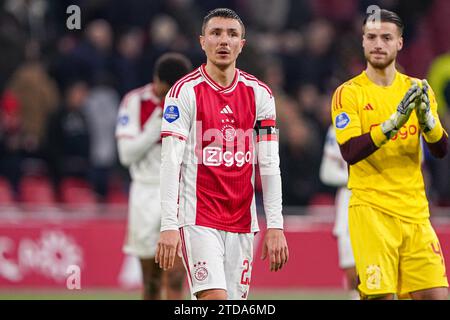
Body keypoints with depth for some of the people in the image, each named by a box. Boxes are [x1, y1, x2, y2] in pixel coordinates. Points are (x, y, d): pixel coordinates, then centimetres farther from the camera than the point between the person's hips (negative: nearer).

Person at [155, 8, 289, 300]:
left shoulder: (259, 94, 8)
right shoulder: (185, 91, -4)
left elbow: (269, 165, 8)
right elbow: (171, 162, -8)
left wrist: (275, 226, 1)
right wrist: (169, 226, -16)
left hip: (242, 221, 4)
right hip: (198, 219, -4)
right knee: (216, 300, -17)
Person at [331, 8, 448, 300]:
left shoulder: (416, 89, 11)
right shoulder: (348, 93, -2)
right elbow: (350, 152, -15)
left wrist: (425, 115, -15)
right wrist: (394, 122, -25)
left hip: (415, 210, 4)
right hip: (371, 210, -4)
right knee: (380, 295, -14)